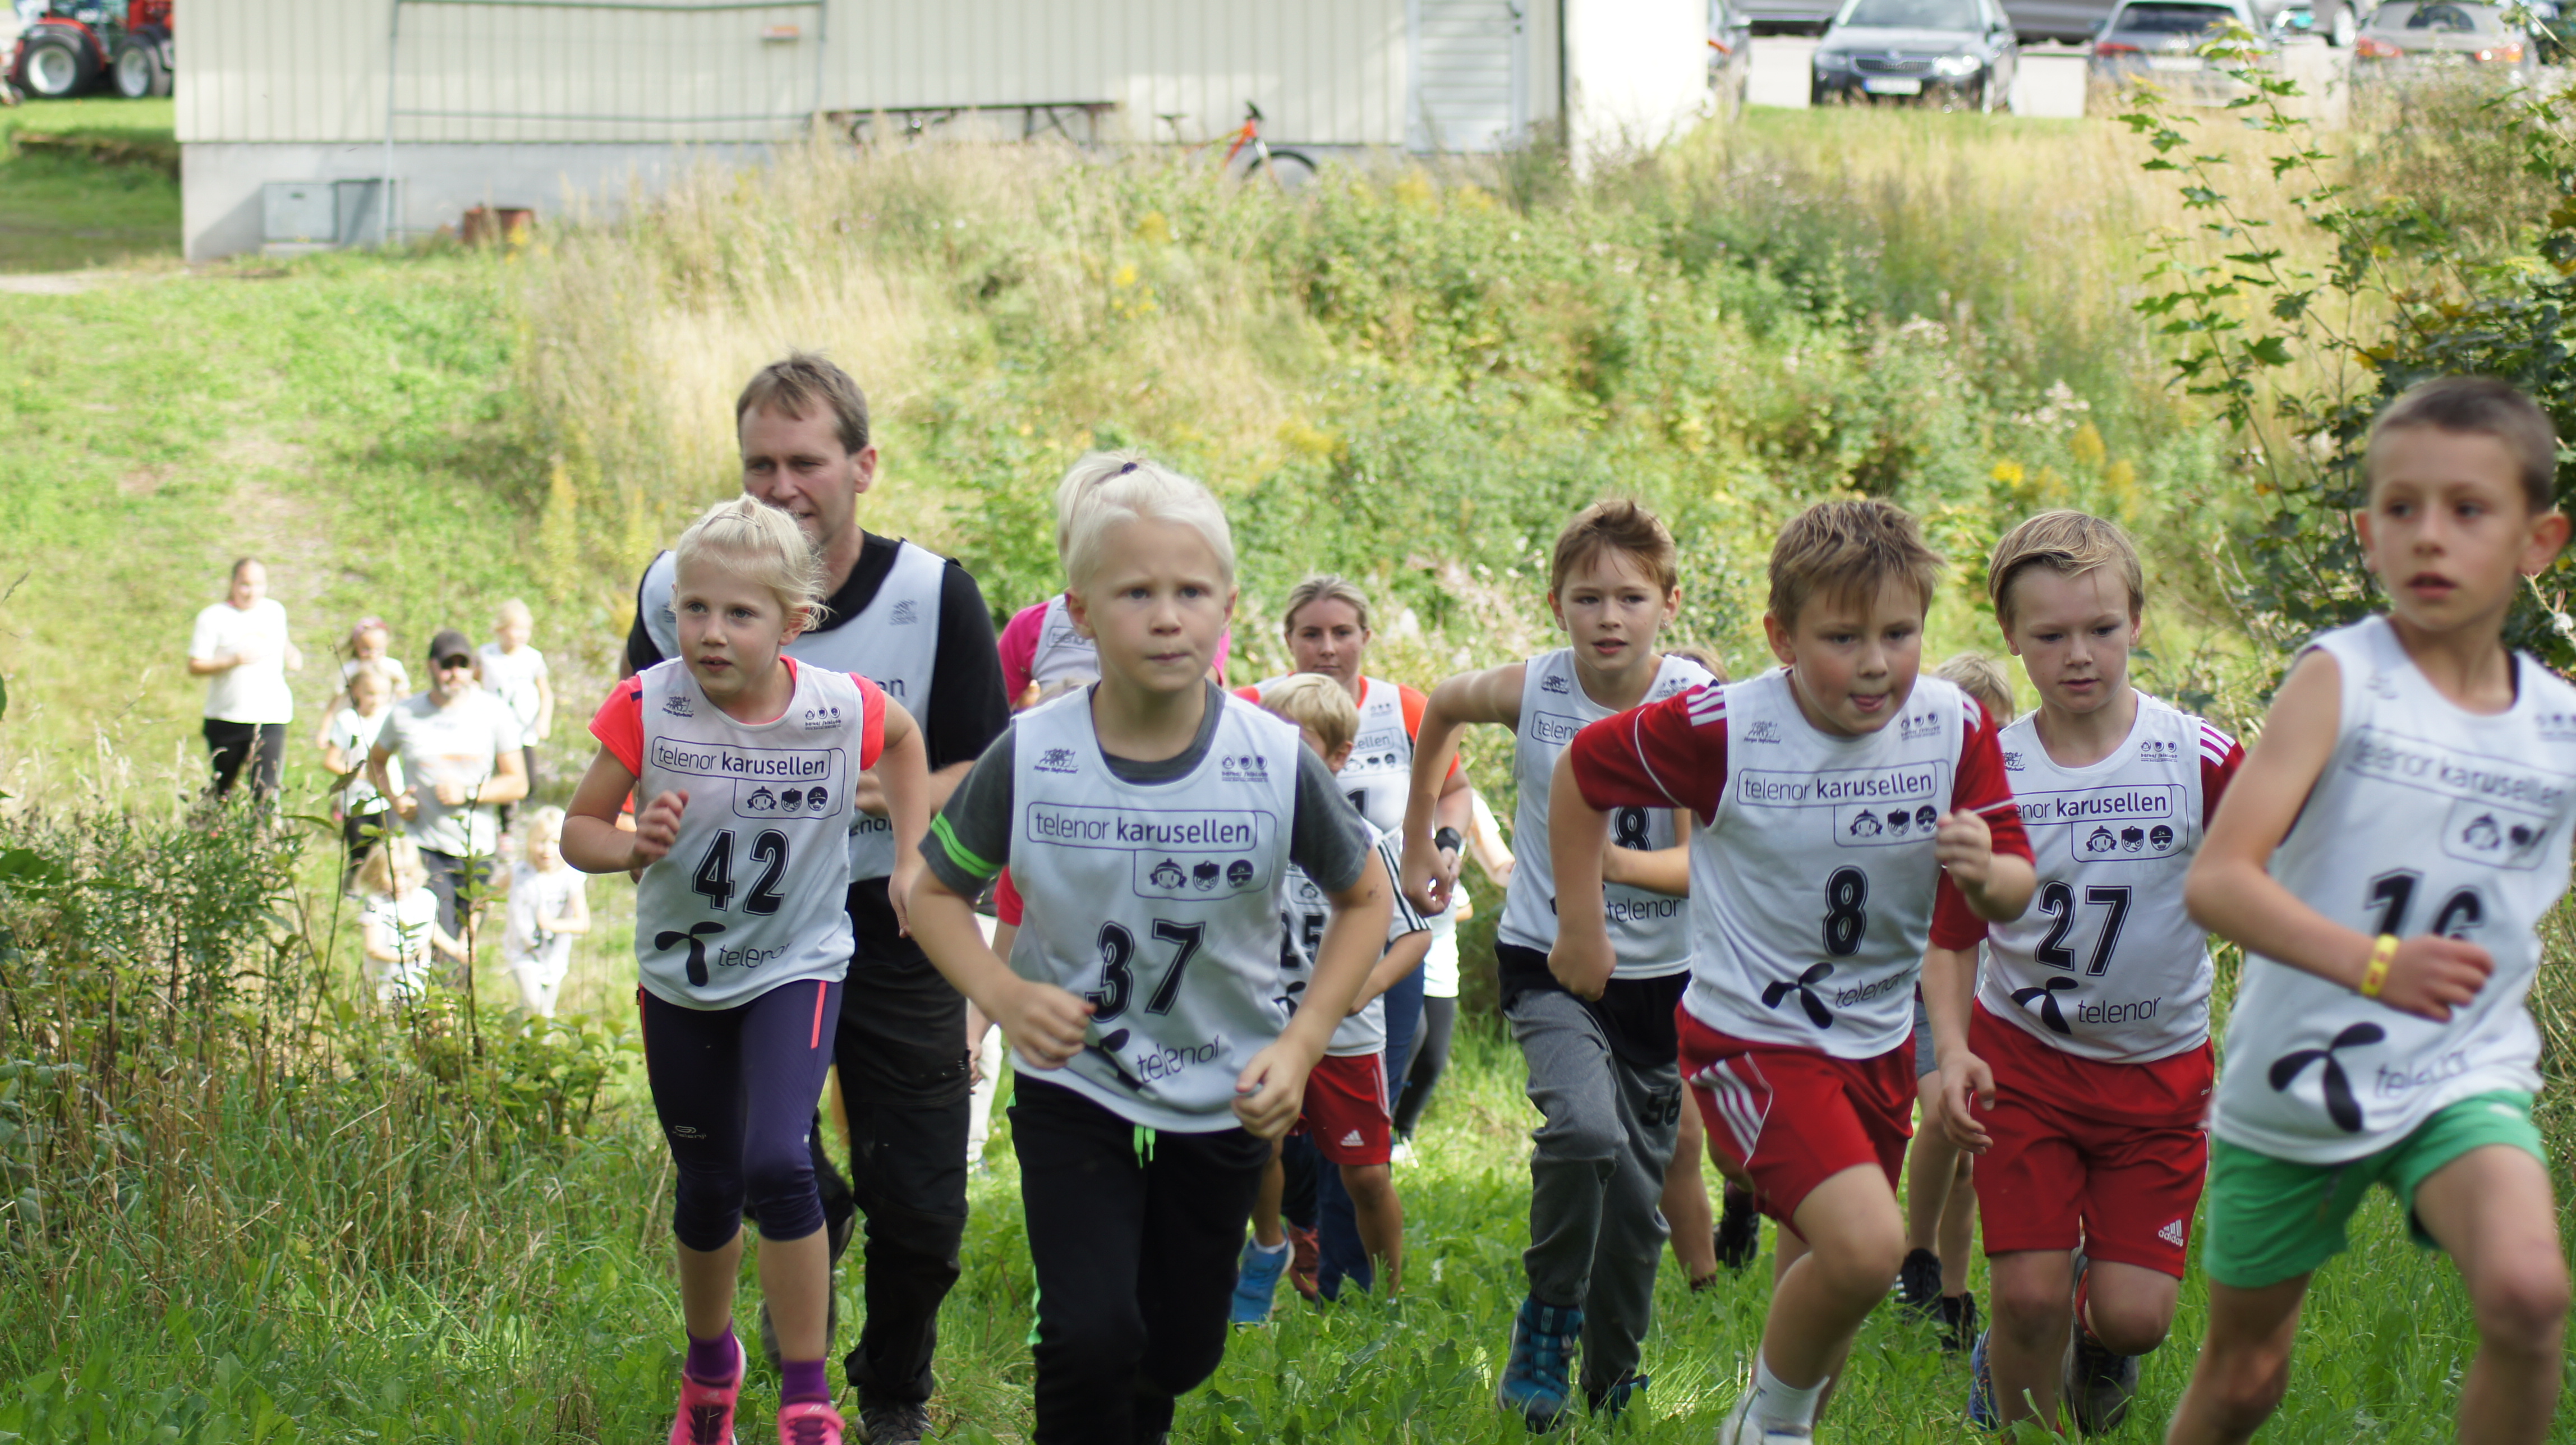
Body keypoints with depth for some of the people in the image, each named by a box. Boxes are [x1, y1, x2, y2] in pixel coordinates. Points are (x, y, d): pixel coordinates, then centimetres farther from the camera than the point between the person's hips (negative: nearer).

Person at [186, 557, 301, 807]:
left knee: (264, 791, -13)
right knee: (220, 789, 15)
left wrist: (292, 655, 10)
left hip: (271, 718, 1)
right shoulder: (213, 618, -4)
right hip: (226, 718, -1)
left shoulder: (275, 611, 9)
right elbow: (195, 667, -9)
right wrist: (234, 660, -21)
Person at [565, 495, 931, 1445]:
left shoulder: (841, 711, -17)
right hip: (680, 975, 2)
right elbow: (578, 829, -9)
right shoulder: (647, 708, -18)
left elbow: (904, 738, 8)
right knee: (706, 1189, 14)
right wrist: (634, 846, -30)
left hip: (796, 967, -2)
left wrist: (912, 856, 1)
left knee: (776, 1162, -22)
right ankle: (709, 1364, 43)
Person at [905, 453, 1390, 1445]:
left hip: (1222, 1102, 2)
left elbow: (1363, 900, 1)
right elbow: (937, 892, -2)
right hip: (1072, 1089, -2)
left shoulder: (1278, 765, -16)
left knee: (1182, 1352, 16)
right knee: (1091, 1337, -19)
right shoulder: (1030, 759, -16)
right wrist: (1004, 995, -21)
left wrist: (1301, 1045, -11)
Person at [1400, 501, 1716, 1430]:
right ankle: (1546, 1327, -8)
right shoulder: (1530, 692, -12)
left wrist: (1609, 859, -35)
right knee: (1586, 1129, -28)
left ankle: (1614, 1381, 31)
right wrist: (1420, 842, 15)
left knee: (1640, 1194, 10)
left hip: (1659, 976, 1)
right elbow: (1442, 707, 11)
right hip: (1548, 966, -1)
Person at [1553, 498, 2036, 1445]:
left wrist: (1987, 876, -30)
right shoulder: (1722, 730, -20)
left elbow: (2016, 891, -5)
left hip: (1878, 1040, 5)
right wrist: (1581, 928, 2)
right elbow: (1583, 770, -4)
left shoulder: (1955, 728, -10)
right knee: (1866, 1245, -23)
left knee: (1822, 1269, 17)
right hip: (1751, 1036, -5)